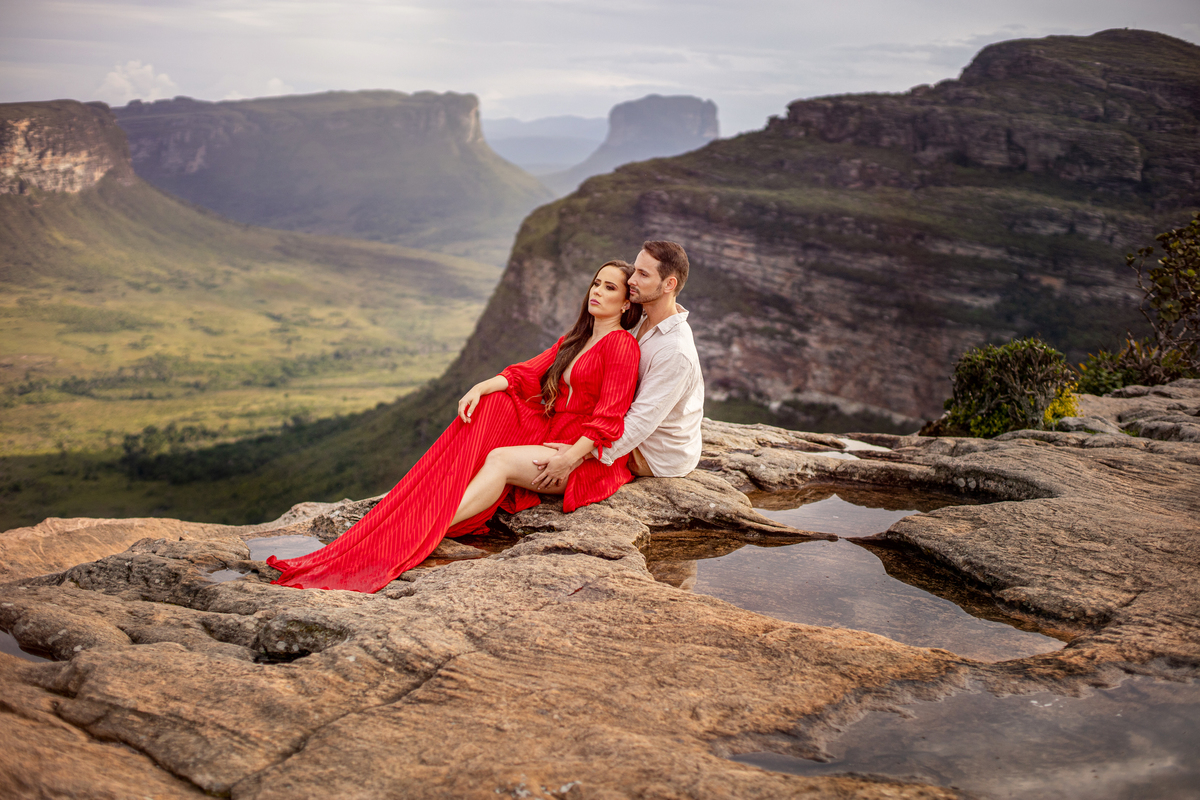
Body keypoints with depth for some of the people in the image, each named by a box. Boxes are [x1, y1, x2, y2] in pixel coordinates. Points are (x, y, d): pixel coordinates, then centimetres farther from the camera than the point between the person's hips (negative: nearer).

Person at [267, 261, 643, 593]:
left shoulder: (621, 343, -8)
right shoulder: (573, 340, 19)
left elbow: (610, 416, -17)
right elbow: (526, 373, 7)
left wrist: (569, 458, -25)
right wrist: (480, 387, -10)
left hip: (592, 457, -7)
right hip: (550, 436, 7)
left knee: (501, 459, -27)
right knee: (491, 405, -14)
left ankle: (422, 533, -33)